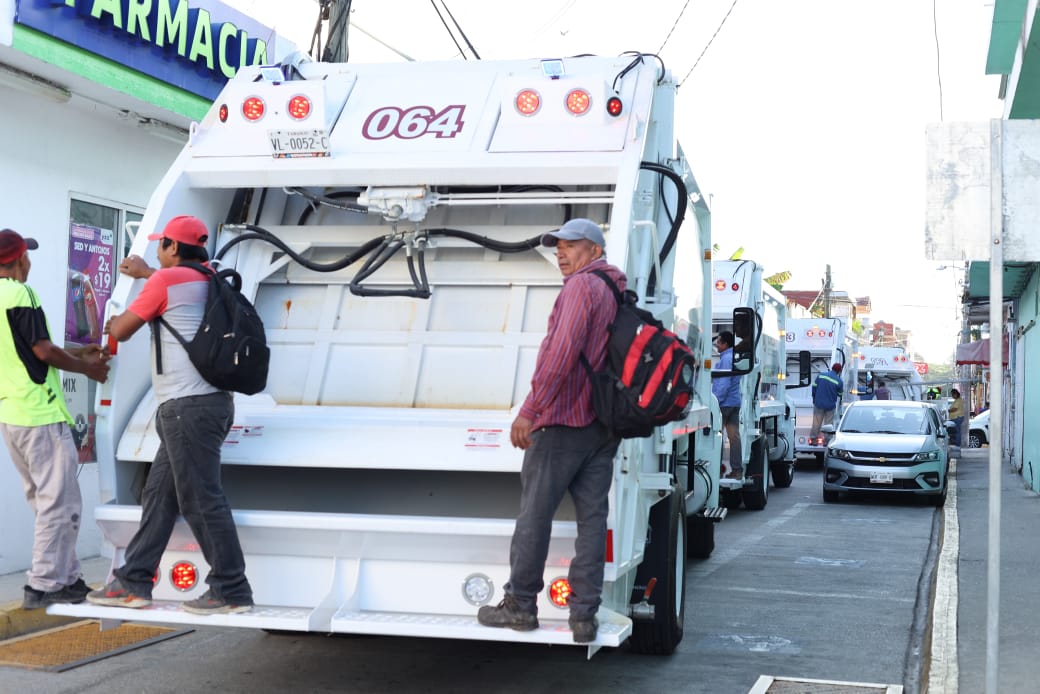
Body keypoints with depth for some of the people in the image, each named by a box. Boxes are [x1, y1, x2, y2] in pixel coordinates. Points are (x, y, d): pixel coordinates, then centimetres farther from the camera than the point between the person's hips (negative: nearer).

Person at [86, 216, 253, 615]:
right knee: (159, 495, 14)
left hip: (188, 406, -9)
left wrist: (113, 322, 25)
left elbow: (120, 332, 2)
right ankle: (133, 582, 19)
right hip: (204, 402, 9)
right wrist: (147, 274, 52)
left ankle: (231, 592, -3)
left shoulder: (165, 280, -7)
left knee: (201, 500, -6)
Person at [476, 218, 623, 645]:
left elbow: (561, 353, -21)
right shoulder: (620, 293, 17)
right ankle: (584, 615, 5)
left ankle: (520, 604, 8)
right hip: (605, 425, 8)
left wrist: (529, 410, -22)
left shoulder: (581, 286, -10)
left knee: (534, 513, 1)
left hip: (564, 420, -8)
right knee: (592, 518, 5)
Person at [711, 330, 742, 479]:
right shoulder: (734, 357, 17)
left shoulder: (726, 359, -13)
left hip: (725, 403, -9)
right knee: (734, 435, 6)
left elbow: (724, 383, -19)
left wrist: (716, 400, -18)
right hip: (735, 402, 9)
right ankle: (737, 469, 6)